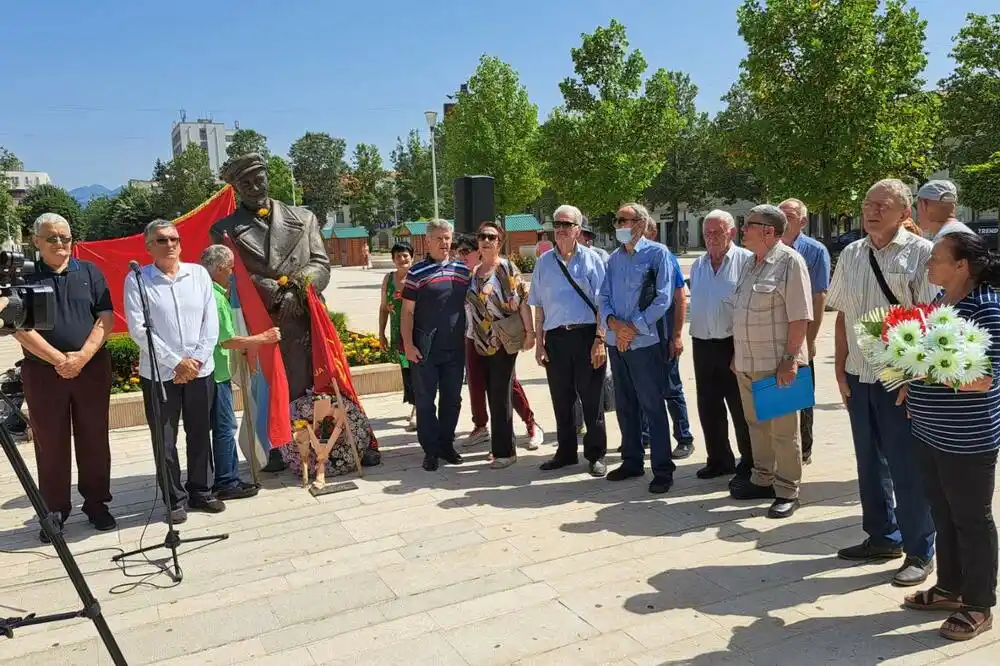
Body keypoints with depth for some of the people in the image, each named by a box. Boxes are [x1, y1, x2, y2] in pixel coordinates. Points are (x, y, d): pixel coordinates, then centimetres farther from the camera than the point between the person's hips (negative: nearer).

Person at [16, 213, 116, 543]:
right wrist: (59, 360, -14)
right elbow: (20, 328, -6)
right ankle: (54, 511, 16)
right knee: (50, 444, 6)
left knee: (94, 440, 6)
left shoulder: (90, 272, 7)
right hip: (43, 372, -1)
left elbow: (105, 319, 0)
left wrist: (82, 357, -13)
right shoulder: (25, 278, 3)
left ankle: (96, 503, 18)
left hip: (92, 368, 1)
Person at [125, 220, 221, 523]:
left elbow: (211, 321, 2)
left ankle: (201, 491, 28)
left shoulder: (198, 273, 4)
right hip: (159, 373, -2)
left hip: (200, 370, 3)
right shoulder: (137, 280, -4)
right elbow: (138, 329, -11)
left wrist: (196, 359, -8)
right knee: (165, 441, 6)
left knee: (200, 435, 12)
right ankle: (174, 500, 20)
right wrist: (176, 362, -14)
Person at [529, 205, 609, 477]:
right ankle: (566, 452, 25)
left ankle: (596, 455, 15)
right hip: (555, 337, 3)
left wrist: (599, 340, -11)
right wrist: (539, 342, 8)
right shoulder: (544, 262, 10)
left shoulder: (591, 259, 0)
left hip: (587, 335, -3)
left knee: (592, 400, 3)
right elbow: (539, 306, 13)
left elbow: (601, 302, -3)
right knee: (561, 400, 12)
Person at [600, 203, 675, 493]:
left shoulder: (657, 253, -5)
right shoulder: (614, 258, 13)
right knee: (625, 405, 14)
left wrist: (634, 327, -14)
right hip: (616, 342, 6)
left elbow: (663, 297, -11)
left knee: (653, 406, -3)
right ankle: (632, 461, 26)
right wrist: (613, 322, -9)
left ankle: (662, 469, 5)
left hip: (644, 341, -6)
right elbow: (604, 297, 11)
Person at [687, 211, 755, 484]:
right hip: (702, 345, 7)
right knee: (708, 407, 12)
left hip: (734, 345, -6)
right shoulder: (698, 265, 14)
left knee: (741, 409, 1)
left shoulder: (746, 261, -7)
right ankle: (719, 460, 27)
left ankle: (749, 465, 14)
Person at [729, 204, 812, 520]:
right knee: (756, 425, 17)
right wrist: (737, 354, 17)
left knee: (783, 431, 2)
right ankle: (762, 479, 31)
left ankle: (787, 491, 13)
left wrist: (790, 359, -19)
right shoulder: (750, 264, 14)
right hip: (747, 363, 8)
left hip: (776, 363, -8)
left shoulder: (789, 261, -11)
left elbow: (800, 317, -16)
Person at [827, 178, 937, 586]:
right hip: (858, 377, 6)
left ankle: (919, 552, 21)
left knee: (907, 469, 3)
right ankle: (882, 537, 35)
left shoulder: (920, 253, -9)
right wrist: (840, 369, 7)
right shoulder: (851, 255, 8)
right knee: (870, 463, 17)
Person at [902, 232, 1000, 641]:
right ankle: (949, 588, 36)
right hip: (930, 432, 8)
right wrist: (913, 384, 9)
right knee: (943, 514, 19)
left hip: (967, 439, -8)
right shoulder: (939, 299, 7)